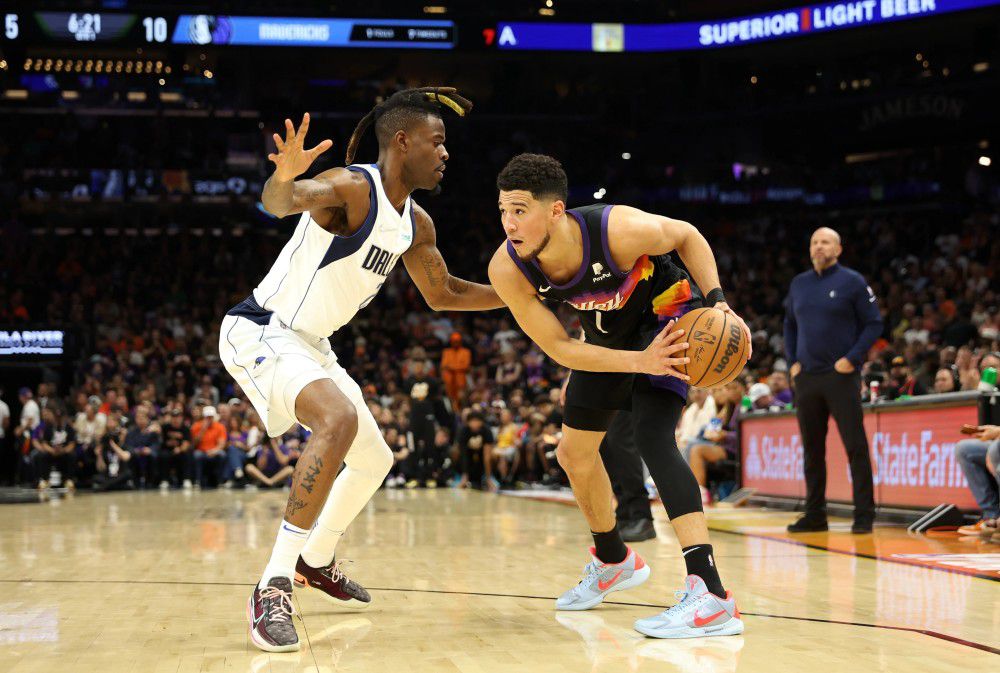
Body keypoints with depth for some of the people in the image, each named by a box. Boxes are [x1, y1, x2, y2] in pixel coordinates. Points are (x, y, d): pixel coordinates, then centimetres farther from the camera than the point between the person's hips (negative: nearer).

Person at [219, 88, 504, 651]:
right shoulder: (351, 188, -21)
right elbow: (280, 203, -41)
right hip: (260, 332, -10)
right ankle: (274, 587, -30)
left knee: (375, 460, 17)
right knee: (339, 418, -34)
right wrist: (285, 177, -64)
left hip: (310, 344, 10)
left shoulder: (416, 224, 5)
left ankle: (316, 561, 42)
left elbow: (443, 294, 19)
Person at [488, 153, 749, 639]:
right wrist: (639, 362, -35)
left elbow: (687, 236, -15)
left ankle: (709, 594, -35)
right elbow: (559, 348, -22)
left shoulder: (621, 230, -37)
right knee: (574, 452, 14)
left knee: (652, 435, -27)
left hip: (666, 313, -6)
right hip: (608, 331, 6)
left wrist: (717, 302, -26)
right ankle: (613, 561, 42)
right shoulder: (507, 269, -27)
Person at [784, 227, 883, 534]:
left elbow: (874, 323, -3)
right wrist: (793, 361, 9)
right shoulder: (799, 284, 12)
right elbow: (790, 325, 21)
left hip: (841, 376, -5)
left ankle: (864, 515, -1)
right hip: (806, 377, 5)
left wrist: (852, 358, -12)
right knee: (811, 448, 8)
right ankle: (815, 514, 16)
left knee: (855, 445, -5)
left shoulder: (852, 282, -2)